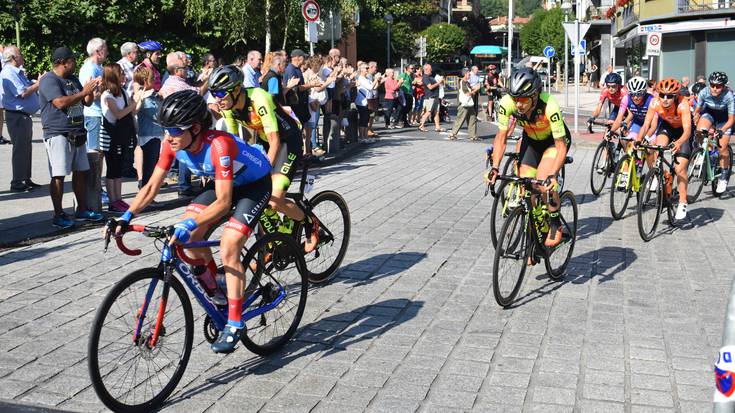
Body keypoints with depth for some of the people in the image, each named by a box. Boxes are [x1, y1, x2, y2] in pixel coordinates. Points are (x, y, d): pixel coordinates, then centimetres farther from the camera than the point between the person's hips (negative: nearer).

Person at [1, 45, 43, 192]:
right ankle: (17, 184, -2)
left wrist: (38, 82, 6)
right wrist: (38, 84, -11)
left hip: (24, 115, 10)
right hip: (17, 116, -10)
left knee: (26, 148, 16)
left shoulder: (17, 72, 17)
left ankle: (26, 180, 24)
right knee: (20, 149, -7)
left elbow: (28, 88, 20)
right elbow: (23, 93, -22)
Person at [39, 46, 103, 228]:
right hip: (58, 135, -8)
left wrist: (91, 91, -3)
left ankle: (82, 210, 21)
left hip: (77, 134, 8)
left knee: (80, 172, 11)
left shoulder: (73, 80, 16)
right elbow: (60, 102, -24)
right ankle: (58, 215, 0)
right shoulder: (49, 80, -10)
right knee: (59, 176, -6)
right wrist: (84, 91, -20)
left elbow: (87, 103, 18)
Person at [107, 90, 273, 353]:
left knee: (228, 249, -20)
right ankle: (215, 296, 13)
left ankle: (235, 324, -9)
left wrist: (188, 225, -52)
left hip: (254, 183, -7)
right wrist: (126, 217, -22)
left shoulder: (218, 144, -38)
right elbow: (152, 186, -11)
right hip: (221, 182, 7)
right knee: (189, 236, -9)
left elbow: (223, 202, -40)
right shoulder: (173, 143, -18)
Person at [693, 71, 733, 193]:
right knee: (700, 131, -31)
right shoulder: (704, 92, -25)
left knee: (722, 147, -12)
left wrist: (721, 130, -38)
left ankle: (724, 176, 6)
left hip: (724, 119, -2)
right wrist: (694, 126, -10)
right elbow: (697, 111, -9)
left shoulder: (729, 96, -31)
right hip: (709, 113, 2)